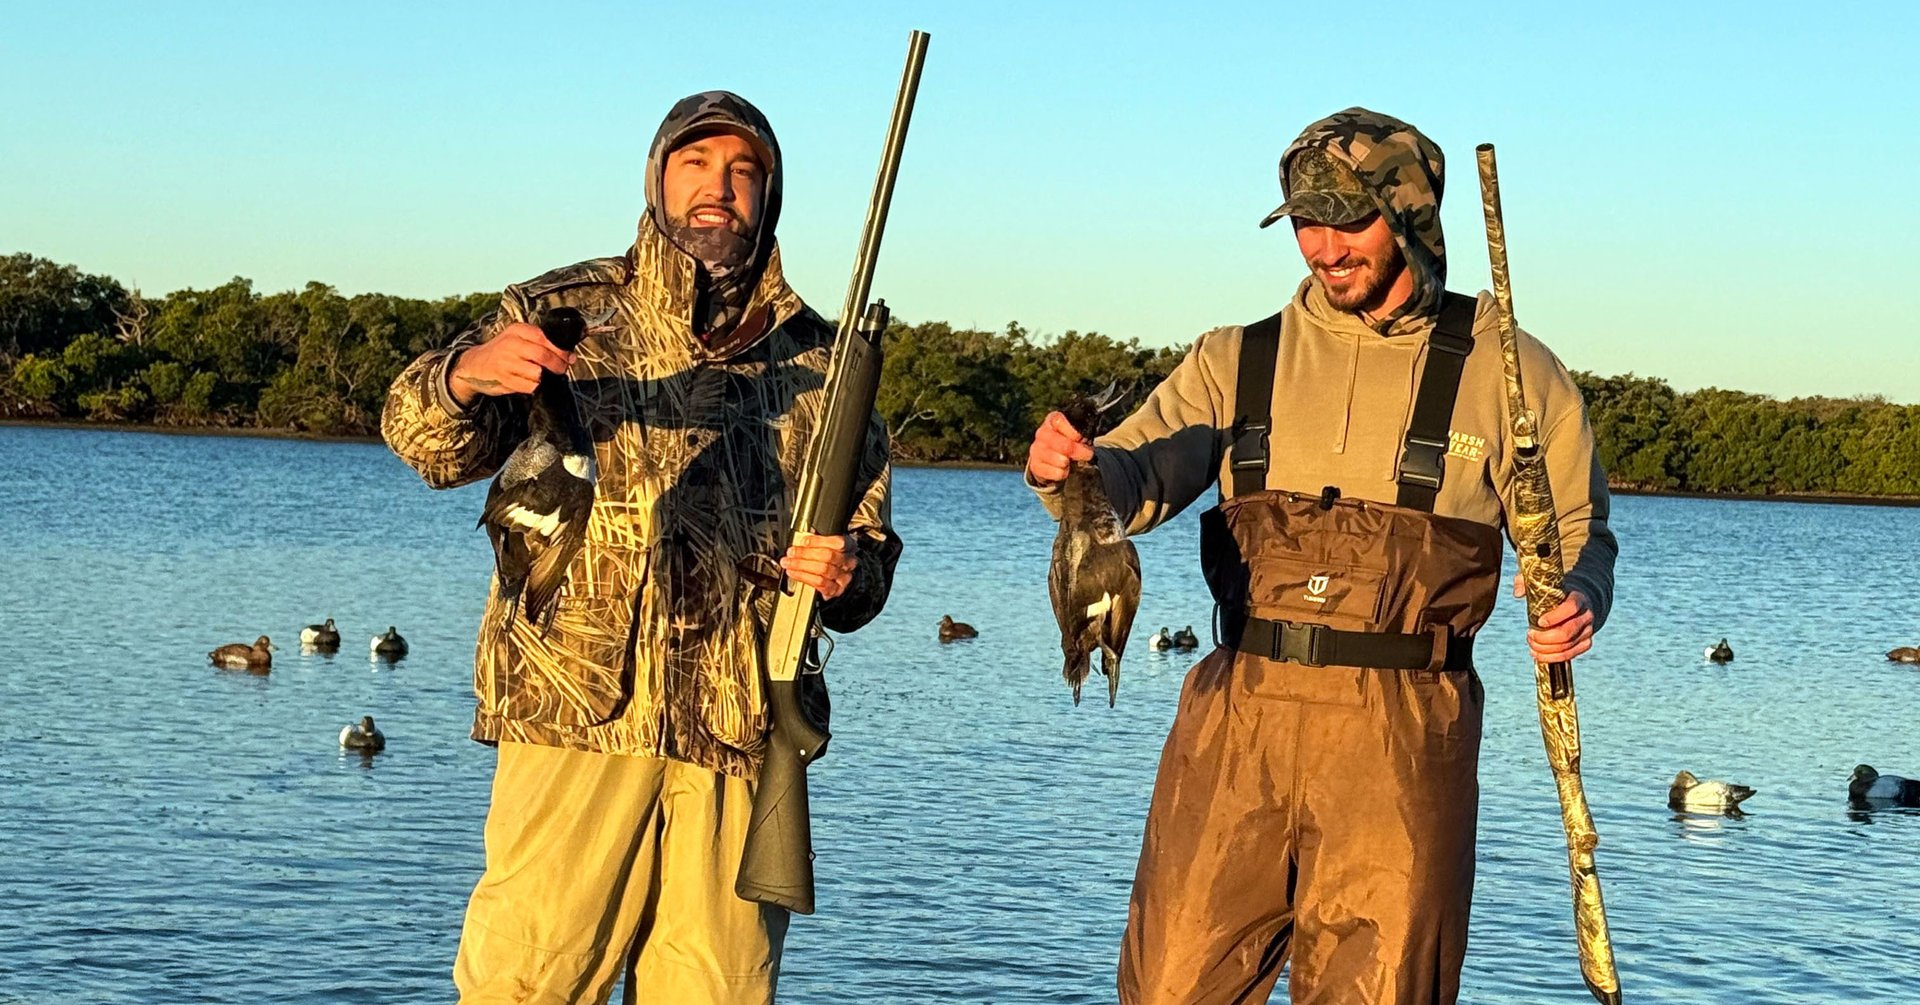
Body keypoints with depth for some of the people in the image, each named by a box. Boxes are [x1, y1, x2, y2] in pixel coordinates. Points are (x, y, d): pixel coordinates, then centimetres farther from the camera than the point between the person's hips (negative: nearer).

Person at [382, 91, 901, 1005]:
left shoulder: (814, 360, 14)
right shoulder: (567, 314, 7)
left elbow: (873, 541, 18)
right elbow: (431, 445, -4)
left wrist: (845, 573, -6)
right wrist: (466, 374, -27)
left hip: (742, 738, 3)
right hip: (578, 715, -2)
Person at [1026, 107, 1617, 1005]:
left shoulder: (1507, 370, 7)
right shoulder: (1236, 361, 12)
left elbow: (1577, 529, 12)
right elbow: (1135, 482, -1)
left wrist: (1581, 595, -11)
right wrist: (1065, 467, -24)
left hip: (1404, 736, -1)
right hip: (1237, 720, 2)